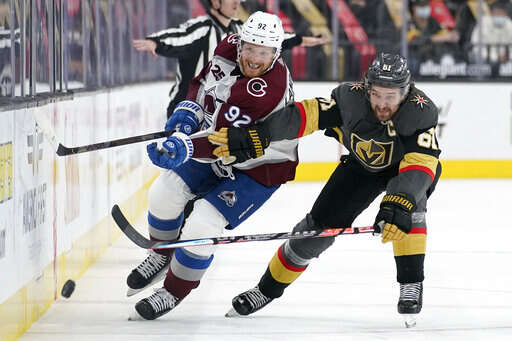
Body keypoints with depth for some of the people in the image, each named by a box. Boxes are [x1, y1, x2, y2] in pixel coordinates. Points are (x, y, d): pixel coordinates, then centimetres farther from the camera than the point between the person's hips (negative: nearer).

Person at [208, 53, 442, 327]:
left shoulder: (421, 112, -37)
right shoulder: (352, 98, -31)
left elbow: (421, 164, -46)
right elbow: (304, 116, -33)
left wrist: (399, 204, -62)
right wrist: (252, 136, -42)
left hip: (407, 164, -2)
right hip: (362, 165, 2)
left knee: (409, 203, -35)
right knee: (322, 223, -4)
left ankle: (411, 284, -22)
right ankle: (268, 288, 15)